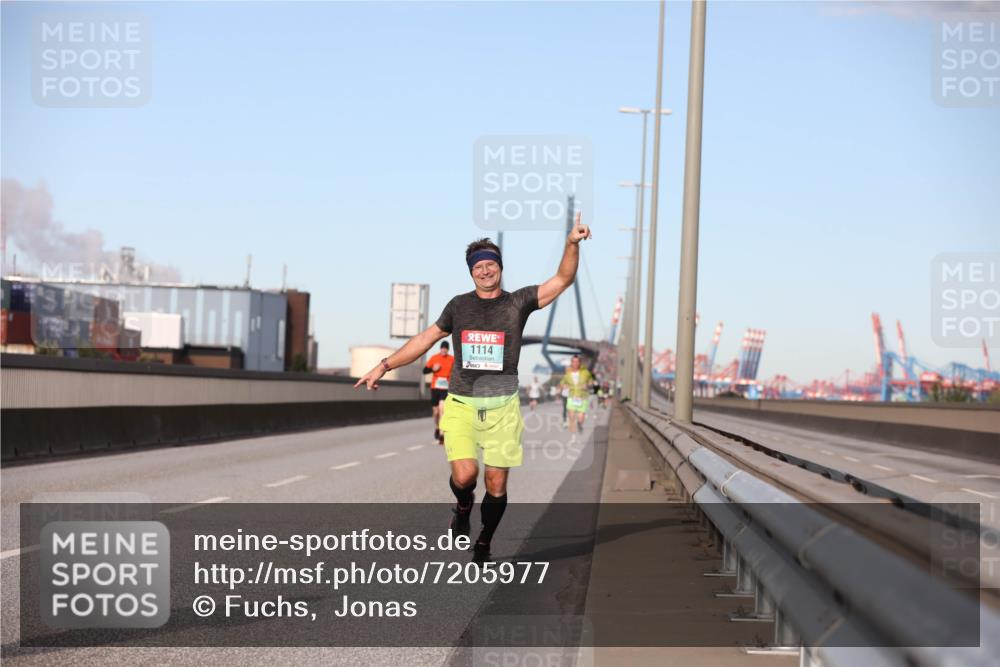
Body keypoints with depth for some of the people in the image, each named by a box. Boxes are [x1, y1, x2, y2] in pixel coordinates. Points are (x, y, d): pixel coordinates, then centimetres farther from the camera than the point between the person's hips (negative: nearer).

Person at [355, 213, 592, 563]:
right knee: (464, 475, -17)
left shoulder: (517, 302, 4)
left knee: (496, 485, 0)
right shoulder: (459, 305, 9)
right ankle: (463, 506, 18)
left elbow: (562, 280, -4)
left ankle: (483, 545, 22)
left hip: (502, 407, 0)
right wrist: (385, 365, 14)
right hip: (461, 405, 0)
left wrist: (572, 244, -21)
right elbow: (426, 337, 17)